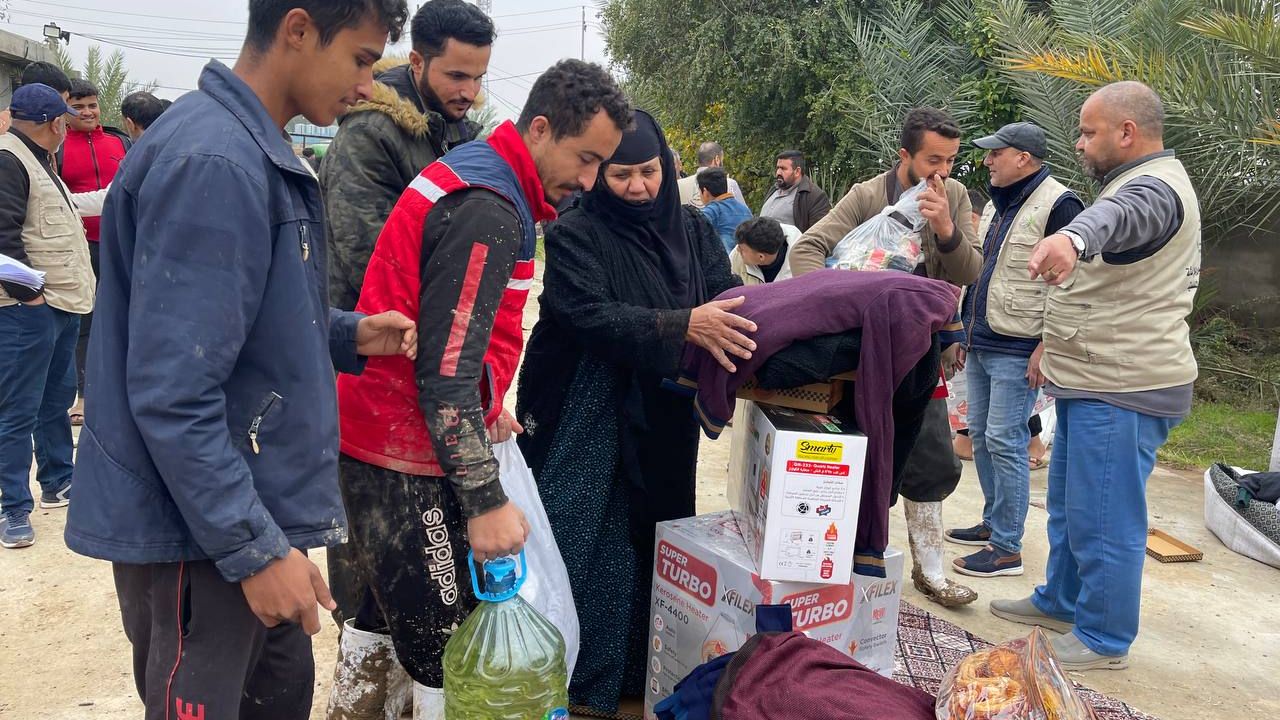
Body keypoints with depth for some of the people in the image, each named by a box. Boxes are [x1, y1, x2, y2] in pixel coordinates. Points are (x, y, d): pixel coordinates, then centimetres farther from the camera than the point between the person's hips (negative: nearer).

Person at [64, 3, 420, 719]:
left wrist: (348, 335, 4)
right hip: (198, 528, -10)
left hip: (255, 505, 10)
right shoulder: (213, 161, -23)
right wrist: (256, 548, -22)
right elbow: (173, 395, -25)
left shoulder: (260, 151, 9)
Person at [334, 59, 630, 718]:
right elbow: (444, 370, -24)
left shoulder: (474, 171, 11)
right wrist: (485, 501, -20)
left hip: (376, 431, 10)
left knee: (386, 612, 23)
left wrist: (486, 407, 15)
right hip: (409, 457, -10)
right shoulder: (489, 211, -21)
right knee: (443, 642, -2)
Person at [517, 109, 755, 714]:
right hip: (584, 423, -4)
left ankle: (641, 675, 27)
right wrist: (682, 326, -33)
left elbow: (727, 297, 2)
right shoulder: (575, 234, -7)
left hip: (662, 424, 5)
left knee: (653, 543, 11)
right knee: (580, 549, -2)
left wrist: (739, 331, -21)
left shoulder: (692, 230, 9)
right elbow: (588, 314, -22)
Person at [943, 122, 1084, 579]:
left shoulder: (1058, 206, -12)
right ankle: (993, 522, 28)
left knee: (1005, 443, -7)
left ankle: (1007, 548, 1)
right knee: (980, 435, 14)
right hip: (980, 345, 9)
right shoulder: (998, 204, 17)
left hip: (1016, 351, -9)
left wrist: (1047, 346, -20)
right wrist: (965, 331, 24)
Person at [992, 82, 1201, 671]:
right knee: (1067, 507, 21)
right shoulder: (1143, 181, 18)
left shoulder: (1153, 187, -19)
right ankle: (1061, 602, 36)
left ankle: (1103, 641, 11)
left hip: (1121, 392, -11)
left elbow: (1119, 215, -44)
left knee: (1103, 522, -2)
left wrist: (1072, 237, -66)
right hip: (1091, 382, 11)